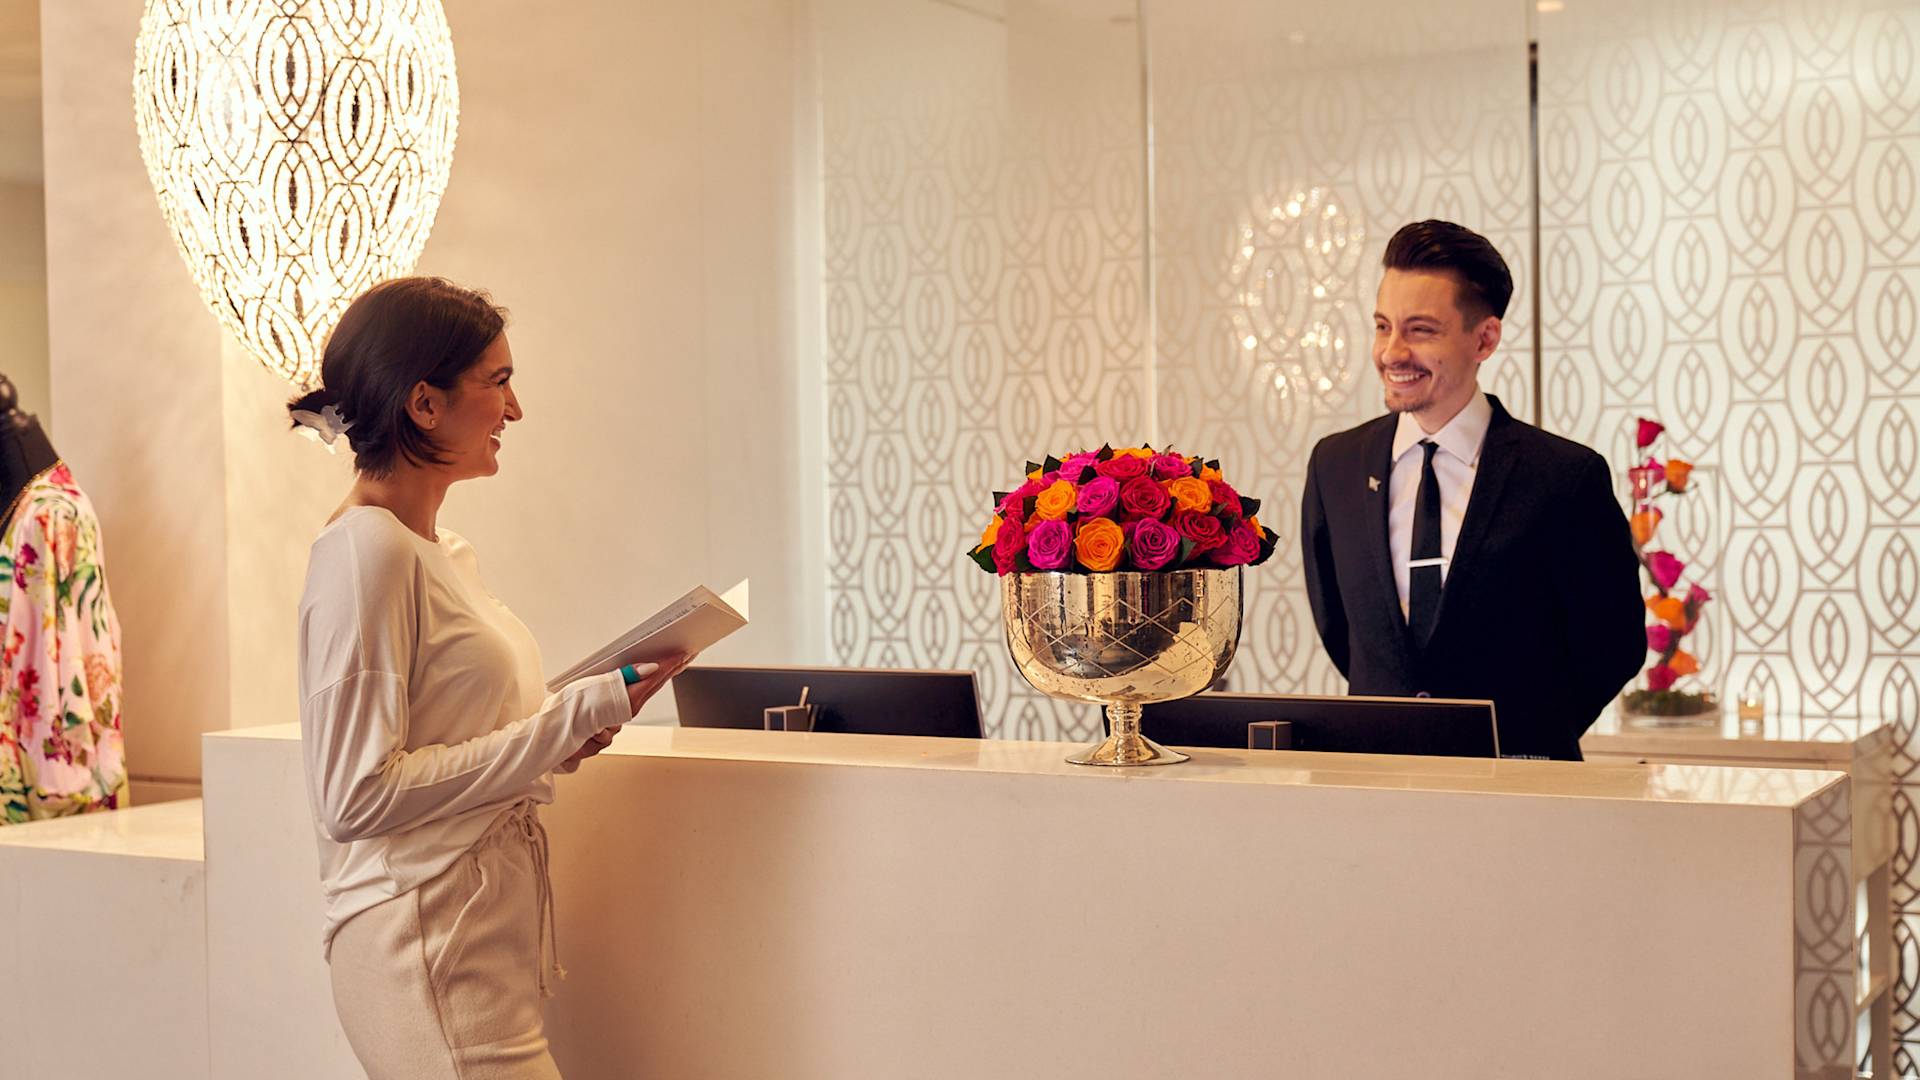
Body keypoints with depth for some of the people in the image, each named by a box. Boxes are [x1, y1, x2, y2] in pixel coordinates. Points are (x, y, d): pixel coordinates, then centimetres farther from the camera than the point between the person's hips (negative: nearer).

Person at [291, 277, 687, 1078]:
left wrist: (565, 733, 5)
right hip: (431, 958, -9)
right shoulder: (366, 550, -13)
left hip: (484, 944, 9)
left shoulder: (439, 551, 15)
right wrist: (571, 720, -17)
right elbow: (357, 795, -19)